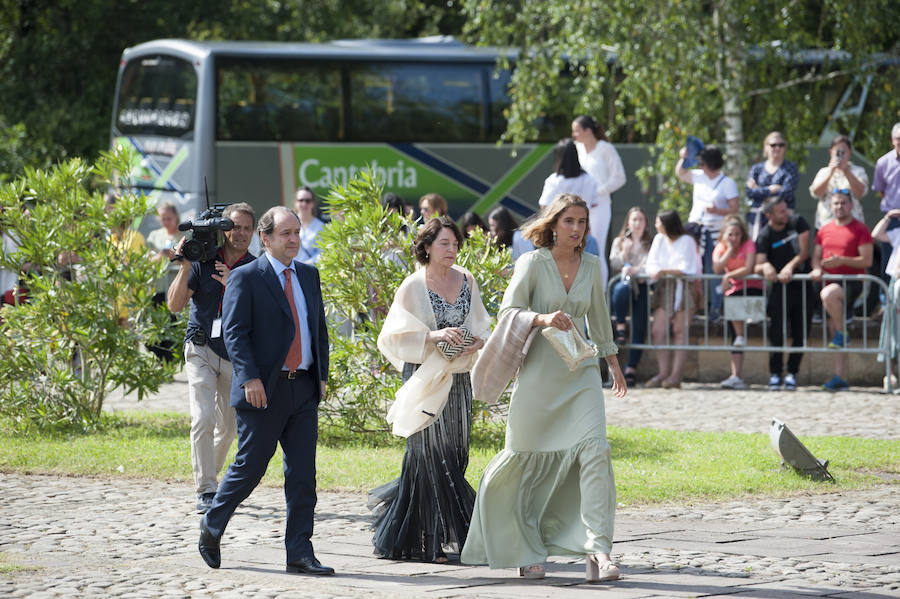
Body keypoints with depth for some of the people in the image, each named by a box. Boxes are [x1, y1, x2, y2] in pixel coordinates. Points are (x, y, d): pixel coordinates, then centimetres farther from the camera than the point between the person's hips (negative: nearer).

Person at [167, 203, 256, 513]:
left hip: (236, 356, 2)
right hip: (202, 349, -2)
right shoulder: (202, 260, -3)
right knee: (203, 419, -17)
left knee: (228, 426, 11)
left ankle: (211, 475, 34)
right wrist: (184, 267, -18)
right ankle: (205, 491, -16)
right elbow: (174, 305, -6)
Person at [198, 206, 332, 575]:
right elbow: (234, 332, -10)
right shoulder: (246, 278, -4)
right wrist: (249, 378, -19)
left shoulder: (309, 276, 15)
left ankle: (300, 555, 2)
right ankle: (212, 527, 22)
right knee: (250, 467, -1)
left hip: (304, 391, 5)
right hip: (264, 391, -5)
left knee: (302, 473, 1)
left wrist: (322, 375, 11)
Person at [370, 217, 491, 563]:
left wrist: (477, 341, -9)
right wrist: (433, 335, -21)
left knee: (454, 455, 6)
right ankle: (429, 543, 0)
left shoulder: (466, 281, 8)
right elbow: (393, 335, -9)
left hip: (458, 380, 6)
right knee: (431, 454, -6)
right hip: (426, 380, -6)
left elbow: (481, 326, 13)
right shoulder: (413, 287, -7)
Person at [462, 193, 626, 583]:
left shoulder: (591, 266, 8)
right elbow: (509, 310, -17)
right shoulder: (533, 263, -6)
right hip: (539, 372, -3)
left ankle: (598, 551, -22)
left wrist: (612, 360, 33)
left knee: (594, 448, -15)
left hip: (580, 373, 3)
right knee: (528, 459, 4)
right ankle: (527, 550, 22)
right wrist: (543, 318, -35)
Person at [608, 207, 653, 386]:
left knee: (639, 328, -13)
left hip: (643, 286, -1)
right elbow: (614, 265, 11)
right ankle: (620, 327, -27)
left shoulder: (651, 244, 14)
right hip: (624, 281, 1)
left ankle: (632, 368, -15)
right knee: (621, 289, -39)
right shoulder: (619, 242, 21)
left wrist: (635, 270, -13)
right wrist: (624, 252, -4)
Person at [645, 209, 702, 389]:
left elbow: (686, 269, -13)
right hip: (664, 289, 5)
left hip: (683, 288, -5)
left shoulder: (686, 241, -4)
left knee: (680, 332, -11)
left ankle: (676, 375, -16)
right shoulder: (659, 240, 13)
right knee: (658, 330, -10)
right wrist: (655, 272, -16)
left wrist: (664, 271, -20)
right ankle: (663, 373, -10)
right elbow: (651, 265, 7)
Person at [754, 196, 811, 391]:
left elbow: (804, 252, -2)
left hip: (801, 285, 2)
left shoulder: (798, 223, 2)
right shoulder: (765, 236, -4)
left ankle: (792, 373, 10)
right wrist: (765, 267, -34)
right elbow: (757, 266, -11)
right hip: (779, 287, -2)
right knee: (777, 332, -7)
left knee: (800, 333, 1)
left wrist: (790, 267, -16)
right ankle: (775, 373, 4)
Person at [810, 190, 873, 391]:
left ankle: (842, 333, -16)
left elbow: (867, 261, -10)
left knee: (828, 295, -38)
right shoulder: (824, 231, 15)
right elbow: (816, 256, 18)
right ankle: (840, 378, 5)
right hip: (830, 282, 7)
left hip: (852, 282, -6)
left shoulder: (860, 230, -4)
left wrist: (841, 260, -21)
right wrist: (817, 268, -5)